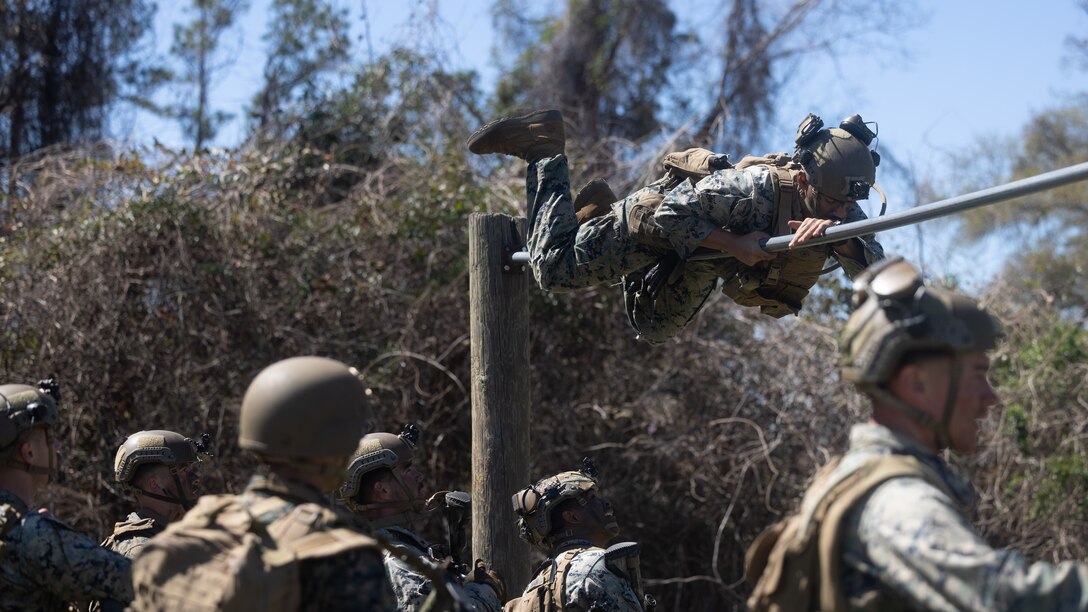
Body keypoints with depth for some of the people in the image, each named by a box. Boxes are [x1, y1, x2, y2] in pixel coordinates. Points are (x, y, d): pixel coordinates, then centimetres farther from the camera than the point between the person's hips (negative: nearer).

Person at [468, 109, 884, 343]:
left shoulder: (841, 211, -24)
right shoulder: (758, 188, -42)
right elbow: (671, 214, -37)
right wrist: (737, 245, -43)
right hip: (661, 214, -7)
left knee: (654, 329, 27)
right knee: (554, 271, -1)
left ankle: (595, 213, 36)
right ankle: (542, 149, 13)